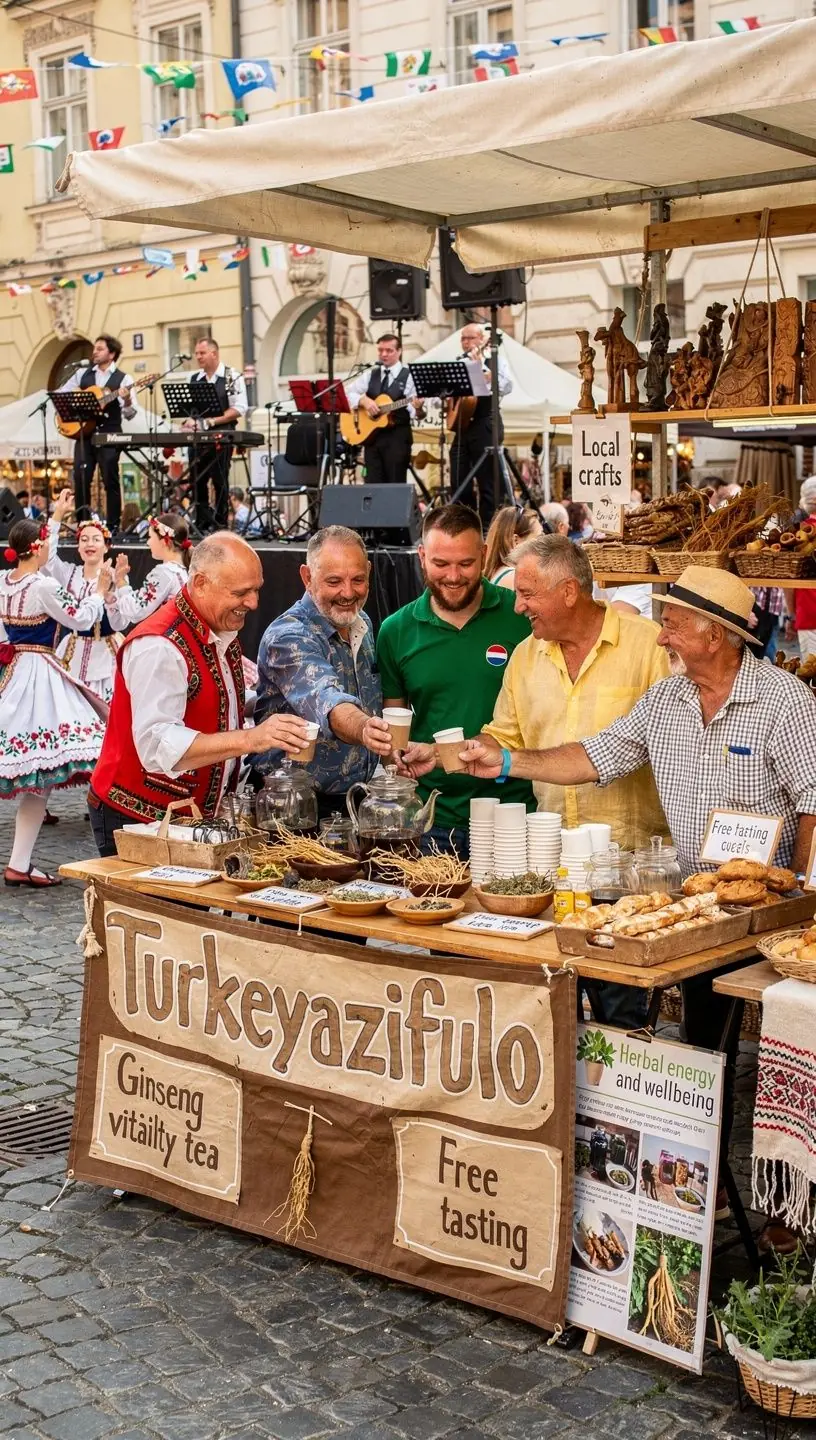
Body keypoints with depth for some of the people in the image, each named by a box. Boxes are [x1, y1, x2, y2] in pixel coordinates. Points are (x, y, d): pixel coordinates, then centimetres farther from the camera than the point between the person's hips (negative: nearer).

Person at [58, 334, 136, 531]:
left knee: (110, 481, -3)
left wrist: (127, 400, -28)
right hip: (83, 432, 3)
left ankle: (113, 527, 4)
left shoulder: (123, 378, 0)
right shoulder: (82, 373, 11)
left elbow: (129, 415, -7)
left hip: (108, 435, -3)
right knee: (80, 479, -1)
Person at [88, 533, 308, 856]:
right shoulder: (158, 647, -22)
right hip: (136, 821, -8)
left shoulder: (224, 632, 8)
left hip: (196, 818, 8)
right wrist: (250, 739, -38)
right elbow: (158, 747, -33)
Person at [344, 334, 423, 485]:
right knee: (372, 484, 3)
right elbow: (346, 392, 8)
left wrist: (418, 408, -31)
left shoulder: (409, 376, 0)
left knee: (395, 485, -3)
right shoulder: (370, 375, 13)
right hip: (371, 435, 4)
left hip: (397, 437, -4)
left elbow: (414, 410, -8)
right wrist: (363, 400, -9)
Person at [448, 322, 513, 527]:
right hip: (462, 425, 6)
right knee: (459, 481, 5)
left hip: (485, 424, -6)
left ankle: (488, 527, -1)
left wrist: (481, 368, -24)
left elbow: (506, 387, -17)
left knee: (488, 481, -5)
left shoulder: (495, 359, 0)